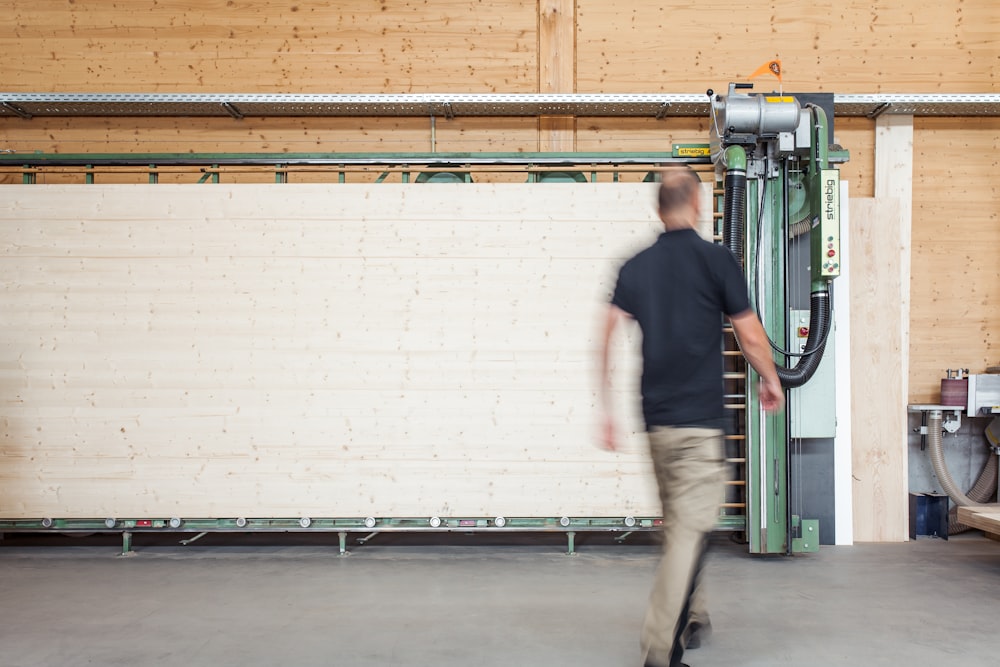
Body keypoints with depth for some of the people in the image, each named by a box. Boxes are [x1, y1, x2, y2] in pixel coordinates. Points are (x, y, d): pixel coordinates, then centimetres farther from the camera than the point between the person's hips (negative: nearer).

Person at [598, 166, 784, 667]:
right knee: (690, 533, -5)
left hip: (656, 420, 5)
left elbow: (607, 340, 0)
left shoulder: (636, 266, 7)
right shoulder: (717, 259, -5)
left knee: (676, 527, 21)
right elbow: (750, 338, -2)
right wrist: (772, 382, 16)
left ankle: (684, 619, 36)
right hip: (700, 420, -5)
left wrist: (607, 411, 5)